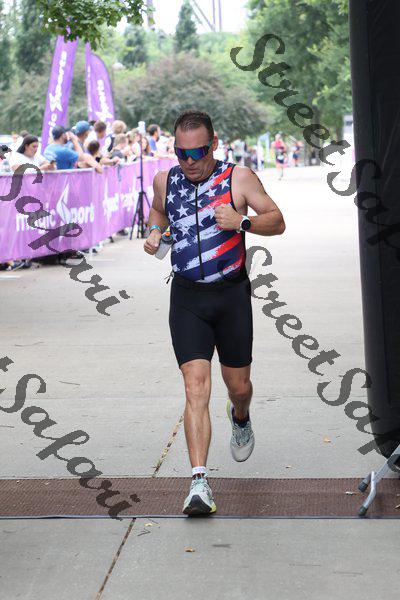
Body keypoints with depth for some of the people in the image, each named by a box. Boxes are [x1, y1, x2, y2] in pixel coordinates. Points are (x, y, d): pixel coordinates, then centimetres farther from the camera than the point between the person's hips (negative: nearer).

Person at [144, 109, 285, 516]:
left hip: (231, 294, 0)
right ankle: (199, 482, -18)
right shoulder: (165, 181, 3)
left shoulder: (239, 177, -5)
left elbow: (277, 222, -5)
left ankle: (239, 418, 50)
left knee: (238, 385, 12)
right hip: (187, 296, 1)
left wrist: (242, 221, -23)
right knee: (196, 386, -13)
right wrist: (154, 232, 4)